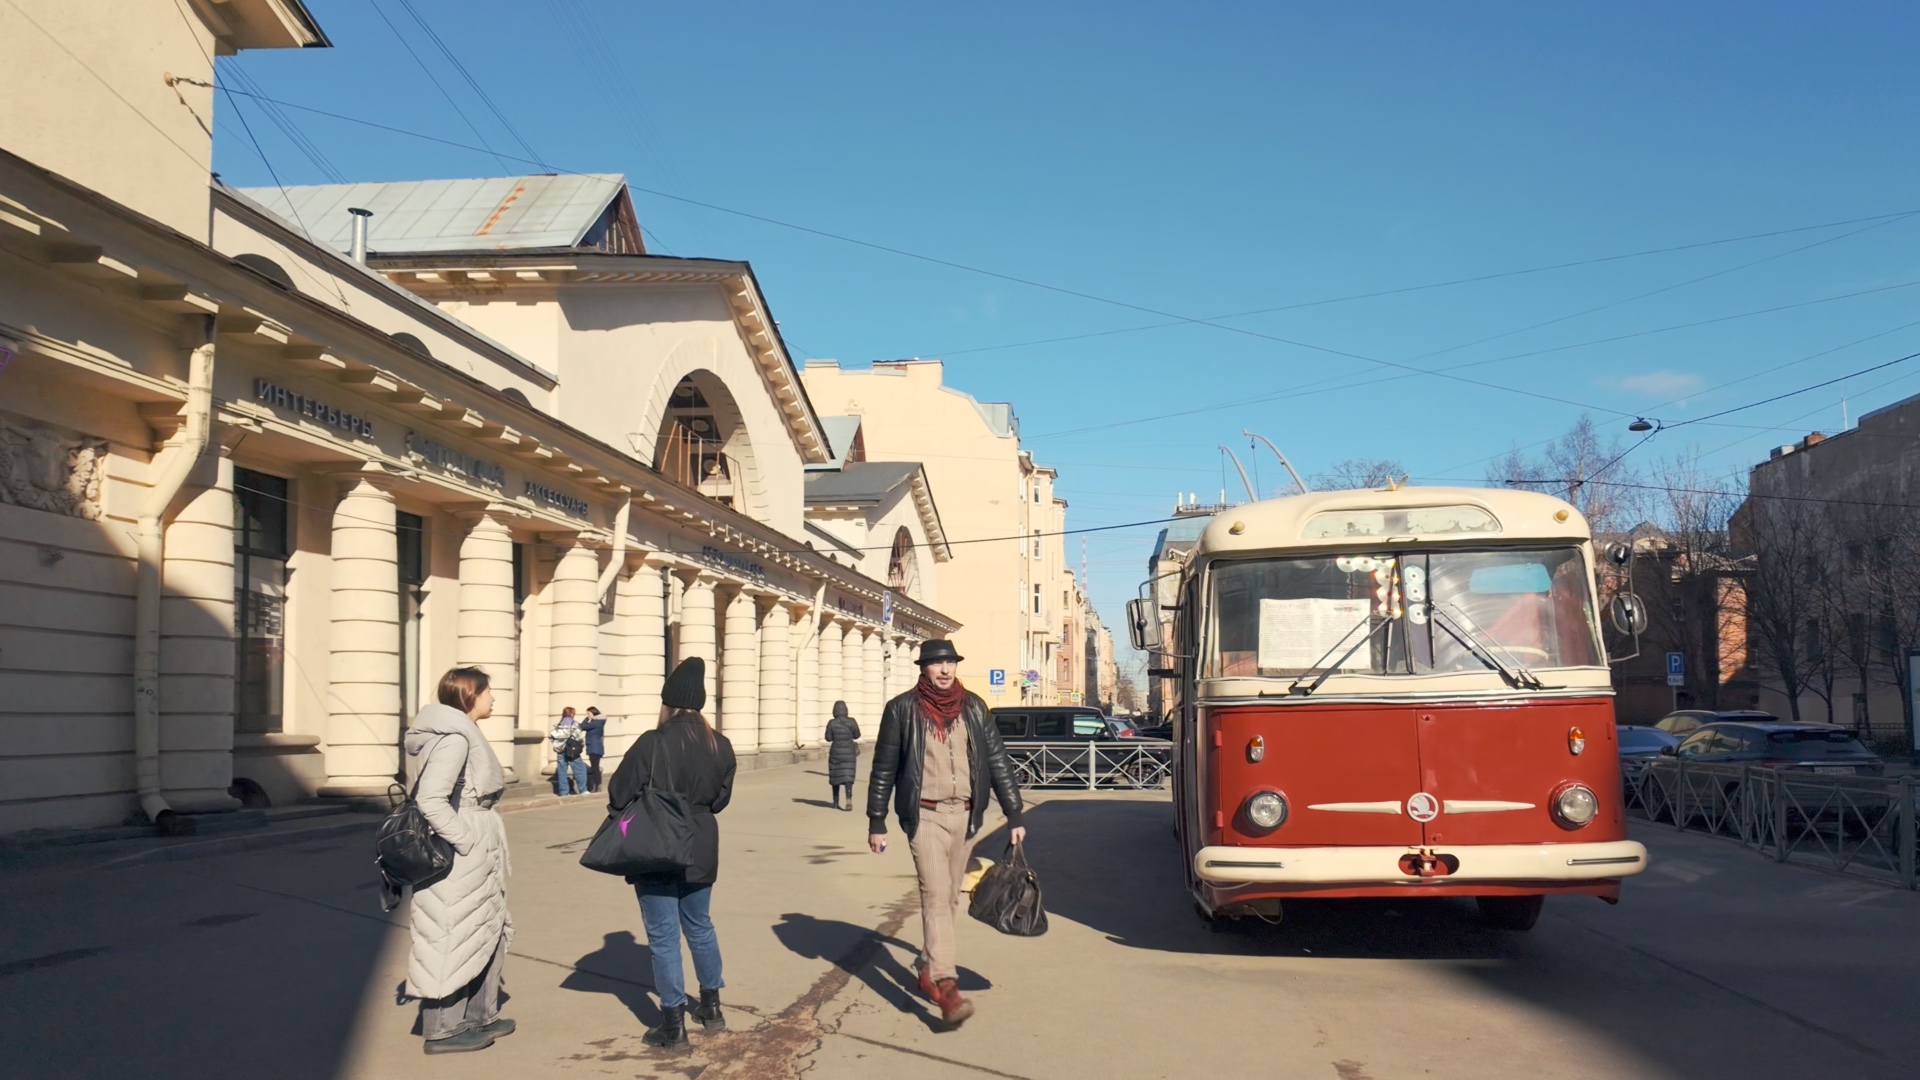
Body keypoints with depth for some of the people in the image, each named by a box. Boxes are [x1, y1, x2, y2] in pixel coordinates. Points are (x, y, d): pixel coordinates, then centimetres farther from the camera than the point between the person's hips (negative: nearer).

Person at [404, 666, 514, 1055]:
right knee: (452, 939, 1)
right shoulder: (453, 738, -18)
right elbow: (431, 800, -27)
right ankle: (443, 1030, 12)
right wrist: (467, 841, -21)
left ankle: (479, 1016, 29)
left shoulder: (462, 734, 13)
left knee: (489, 932, 18)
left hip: (475, 860, 10)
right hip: (457, 861, -10)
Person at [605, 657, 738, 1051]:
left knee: (664, 936, 2)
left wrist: (643, 802, 6)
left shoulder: (653, 744, -19)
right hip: (700, 849, 6)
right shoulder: (720, 745, 0)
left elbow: (617, 795, -14)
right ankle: (711, 1008, 32)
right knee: (700, 927, 21)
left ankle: (673, 1026, 5)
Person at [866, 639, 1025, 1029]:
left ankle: (928, 969, 29)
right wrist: (876, 823, 1)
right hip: (925, 815, -4)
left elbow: (997, 761, 8)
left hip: (965, 816, 4)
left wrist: (1014, 815, 4)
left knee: (949, 898, 12)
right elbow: (884, 768, 3)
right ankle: (947, 987, -17)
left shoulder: (973, 708, 7)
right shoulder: (903, 709, -1)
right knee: (936, 896, -13)